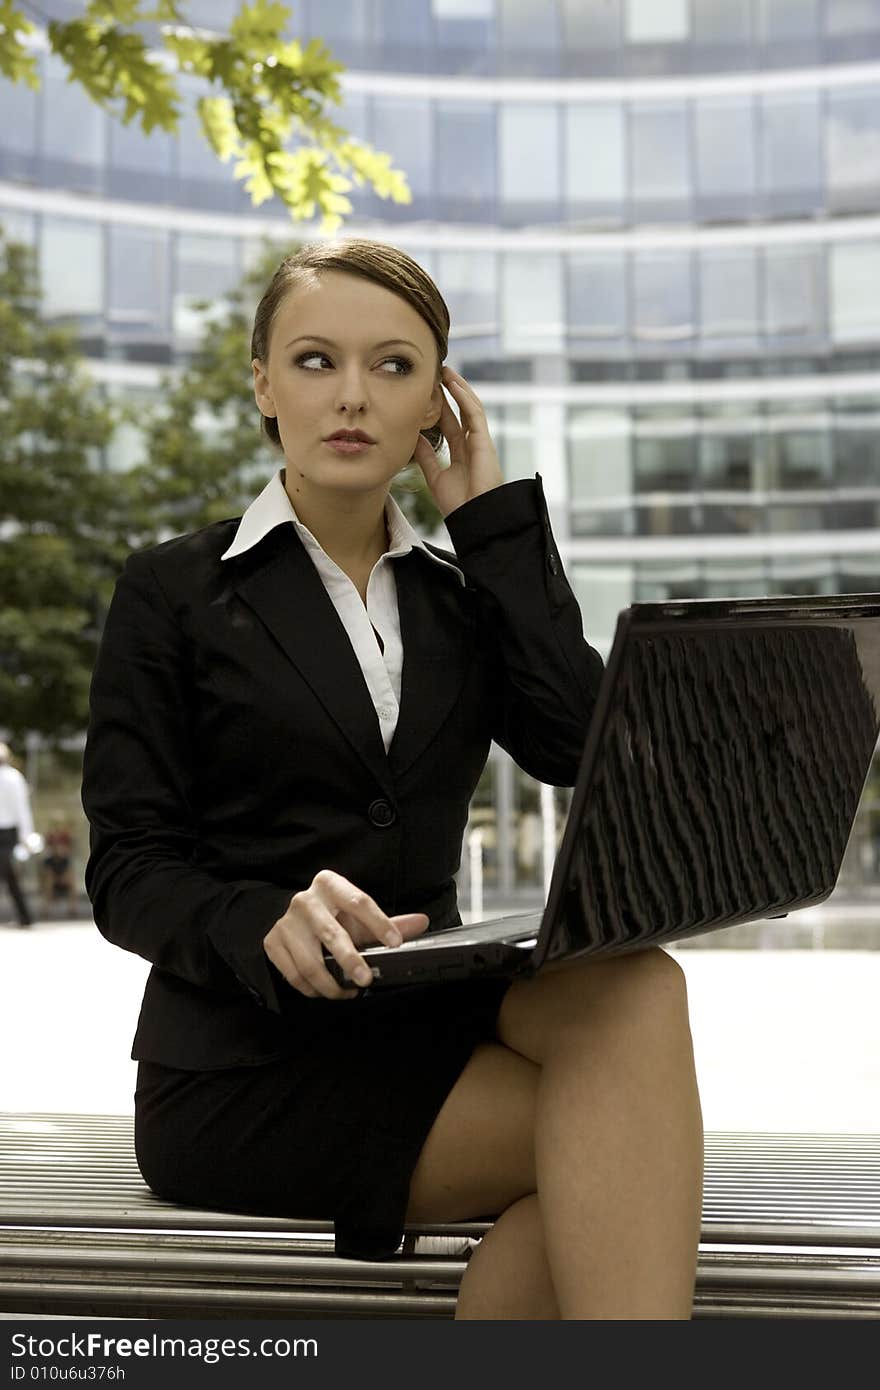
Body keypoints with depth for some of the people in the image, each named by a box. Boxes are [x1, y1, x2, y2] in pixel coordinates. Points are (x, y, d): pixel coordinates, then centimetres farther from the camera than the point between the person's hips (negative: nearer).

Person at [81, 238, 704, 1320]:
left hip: (422, 1018, 5)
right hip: (246, 1065, -4)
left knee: (633, 988, -30)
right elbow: (128, 874, -4)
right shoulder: (174, 592, 4)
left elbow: (581, 747, -4)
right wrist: (270, 925, -27)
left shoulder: (458, 597, 16)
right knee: (624, 1140, -28)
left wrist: (494, 525, 1)